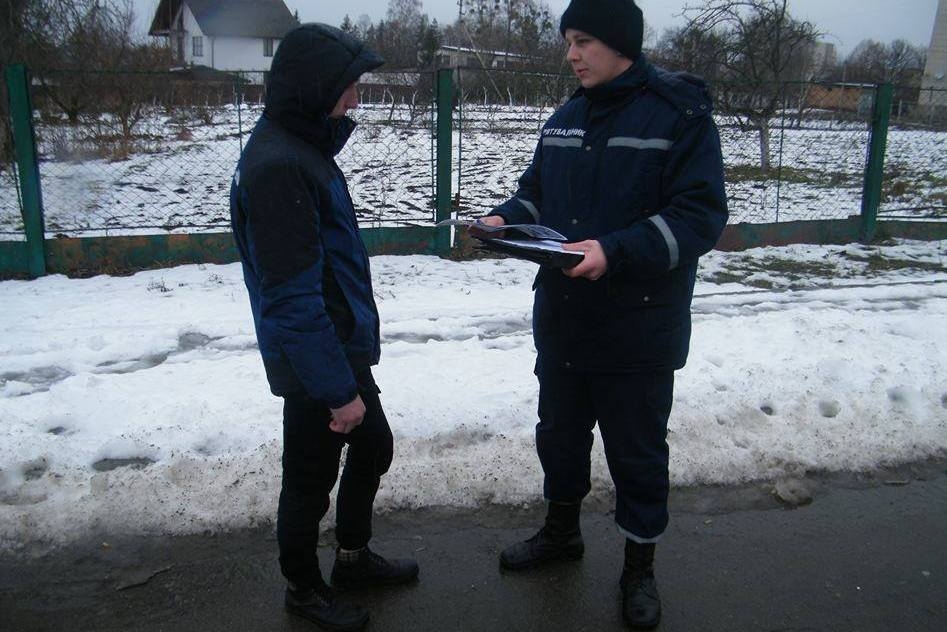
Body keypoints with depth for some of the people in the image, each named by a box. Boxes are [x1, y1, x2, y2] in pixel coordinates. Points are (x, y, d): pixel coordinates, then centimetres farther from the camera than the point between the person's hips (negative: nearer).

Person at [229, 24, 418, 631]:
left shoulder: (303, 146, 8)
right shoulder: (276, 164, -24)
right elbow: (292, 296, -26)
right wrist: (336, 389, -22)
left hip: (345, 348, 10)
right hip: (315, 360, -10)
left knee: (373, 446, 22)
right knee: (311, 478, 10)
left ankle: (354, 557, 44)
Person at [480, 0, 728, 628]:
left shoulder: (681, 114, -13)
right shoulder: (566, 118, 8)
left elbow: (701, 216, -19)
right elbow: (536, 193, 16)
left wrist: (615, 251, -30)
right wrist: (504, 219, -5)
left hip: (638, 332, -6)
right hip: (561, 320, 6)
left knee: (638, 452, 11)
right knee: (559, 434, 21)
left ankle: (640, 565, 33)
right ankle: (561, 530, 46)